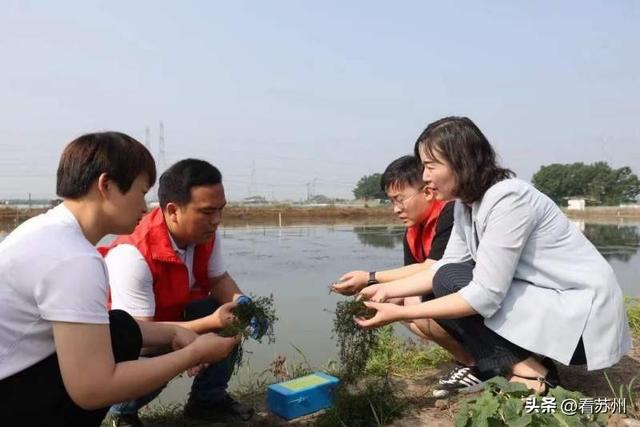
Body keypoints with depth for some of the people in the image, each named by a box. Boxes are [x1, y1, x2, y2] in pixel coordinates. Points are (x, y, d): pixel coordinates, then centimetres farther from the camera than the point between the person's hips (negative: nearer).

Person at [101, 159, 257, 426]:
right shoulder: (132, 255, -37)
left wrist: (240, 302, -27)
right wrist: (211, 322, -43)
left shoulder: (207, 235, -16)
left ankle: (208, 399, 5)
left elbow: (219, 279, -3)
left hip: (173, 315, 6)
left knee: (231, 316, -17)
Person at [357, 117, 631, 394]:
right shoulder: (466, 203, 1)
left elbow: (485, 295, -27)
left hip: (582, 314, -8)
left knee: (450, 283, -18)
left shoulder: (508, 199, -25)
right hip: (542, 298, 9)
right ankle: (527, 361, 3)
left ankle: (529, 372, -7)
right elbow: (445, 267, 2)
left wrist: (400, 313, -25)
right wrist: (387, 290, -6)